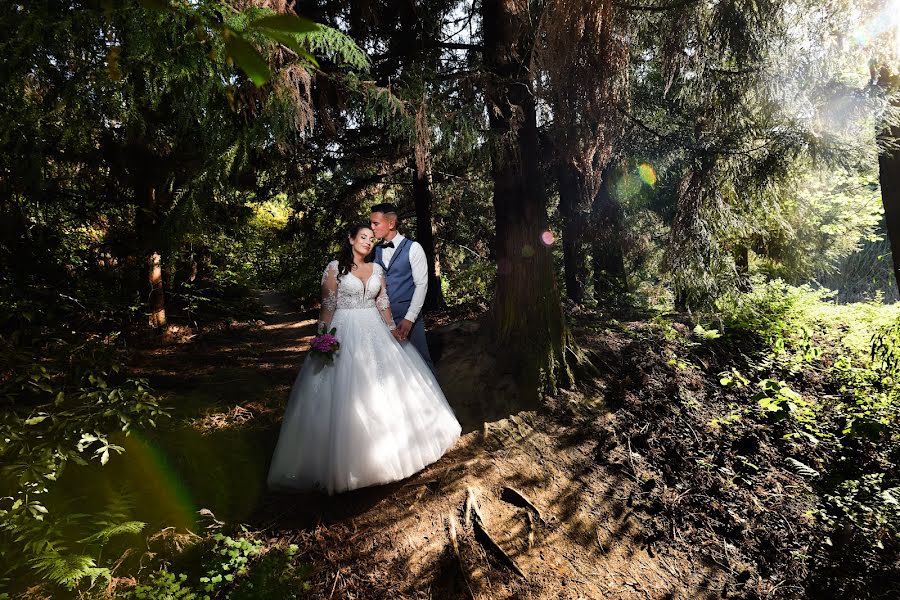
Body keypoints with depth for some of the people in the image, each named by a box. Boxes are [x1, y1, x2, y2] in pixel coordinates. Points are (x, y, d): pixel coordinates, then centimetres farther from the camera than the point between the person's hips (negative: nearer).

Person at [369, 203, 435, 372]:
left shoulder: (413, 248, -6)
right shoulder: (376, 251, 9)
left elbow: (421, 284, -9)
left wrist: (409, 319, -15)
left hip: (408, 316, -4)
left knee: (420, 360, 2)